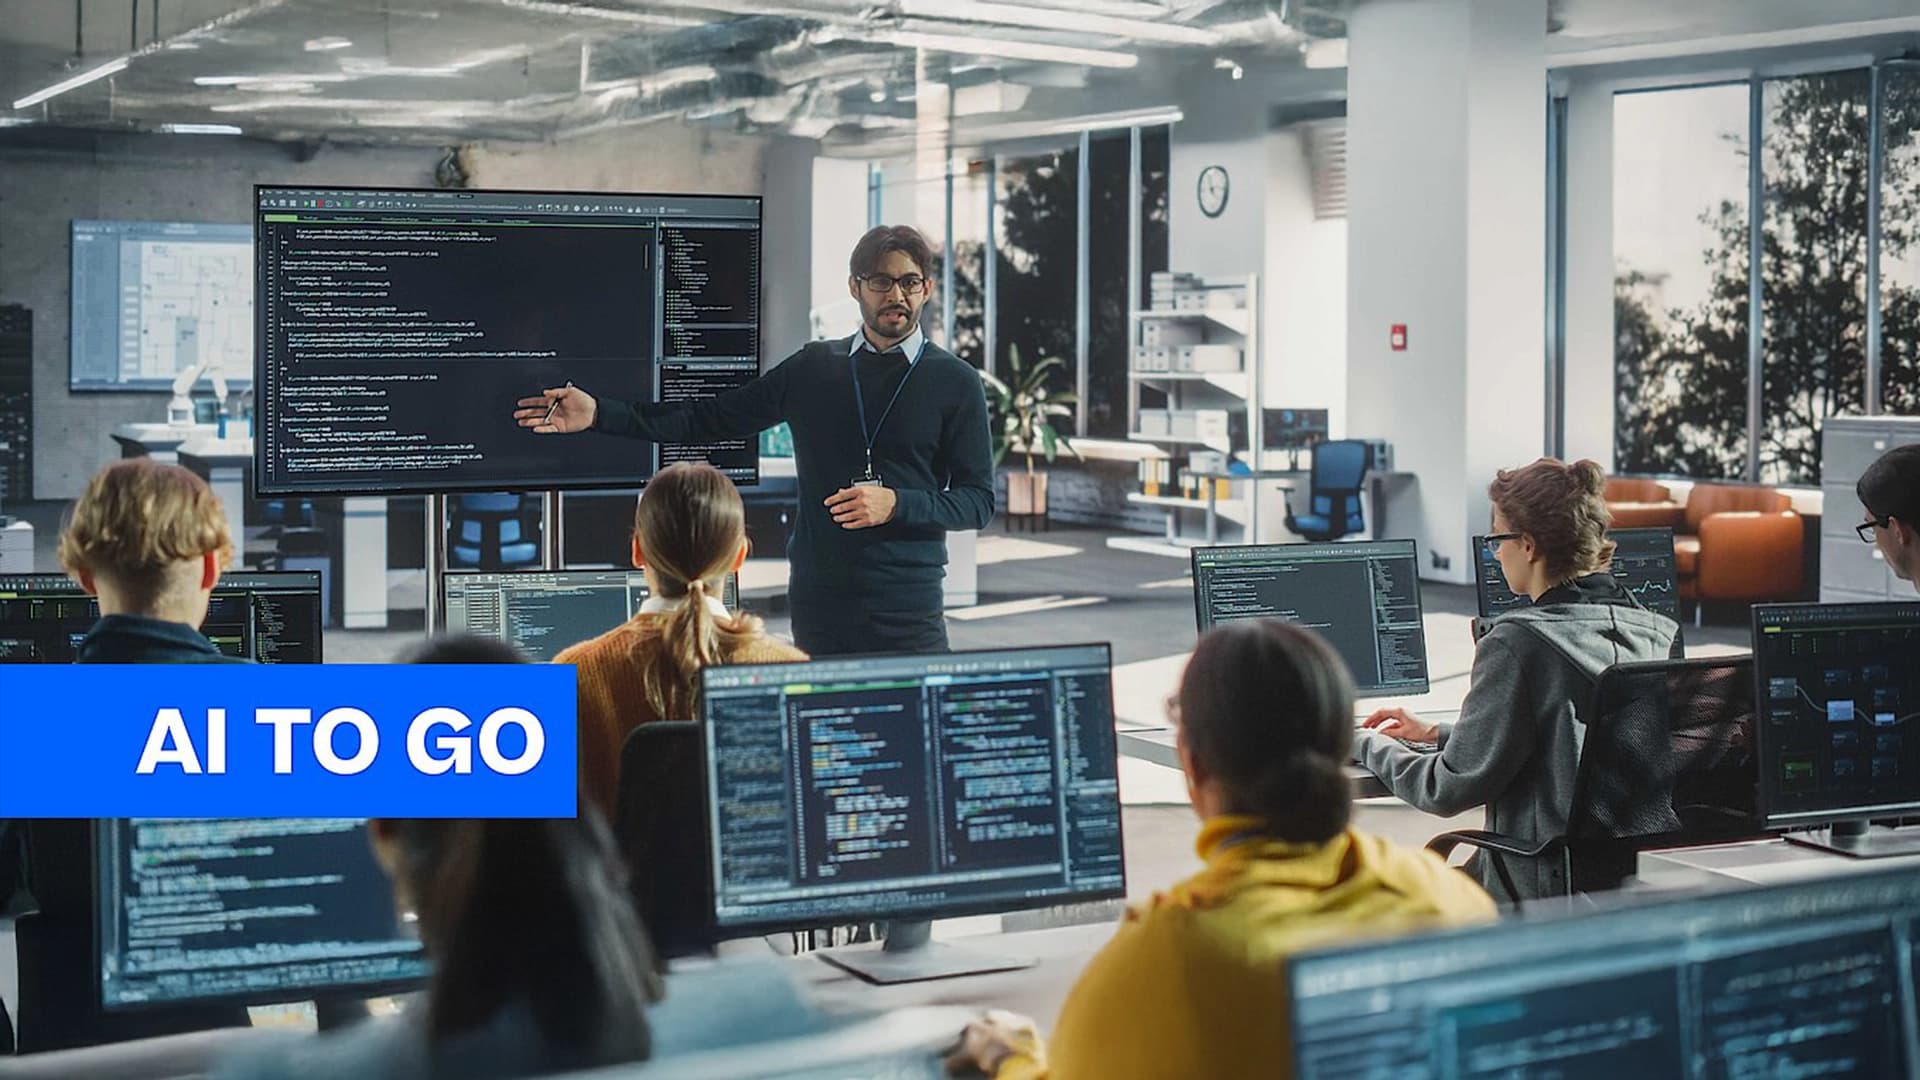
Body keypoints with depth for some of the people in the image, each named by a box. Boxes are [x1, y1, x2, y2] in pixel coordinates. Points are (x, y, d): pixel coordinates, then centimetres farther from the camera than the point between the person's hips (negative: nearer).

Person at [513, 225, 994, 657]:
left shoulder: (955, 382, 3)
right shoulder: (813, 368, 10)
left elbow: (978, 500, 2)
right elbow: (707, 421, 12)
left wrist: (896, 504, -15)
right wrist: (600, 414, 5)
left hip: (907, 612, -2)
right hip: (816, 603, 2)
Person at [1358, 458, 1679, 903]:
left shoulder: (1518, 644, -19)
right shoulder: (1654, 632, 5)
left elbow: (1452, 790, -15)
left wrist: (1371, 746, 4)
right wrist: (1435, 733, 26)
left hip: (1545, 888, -8)